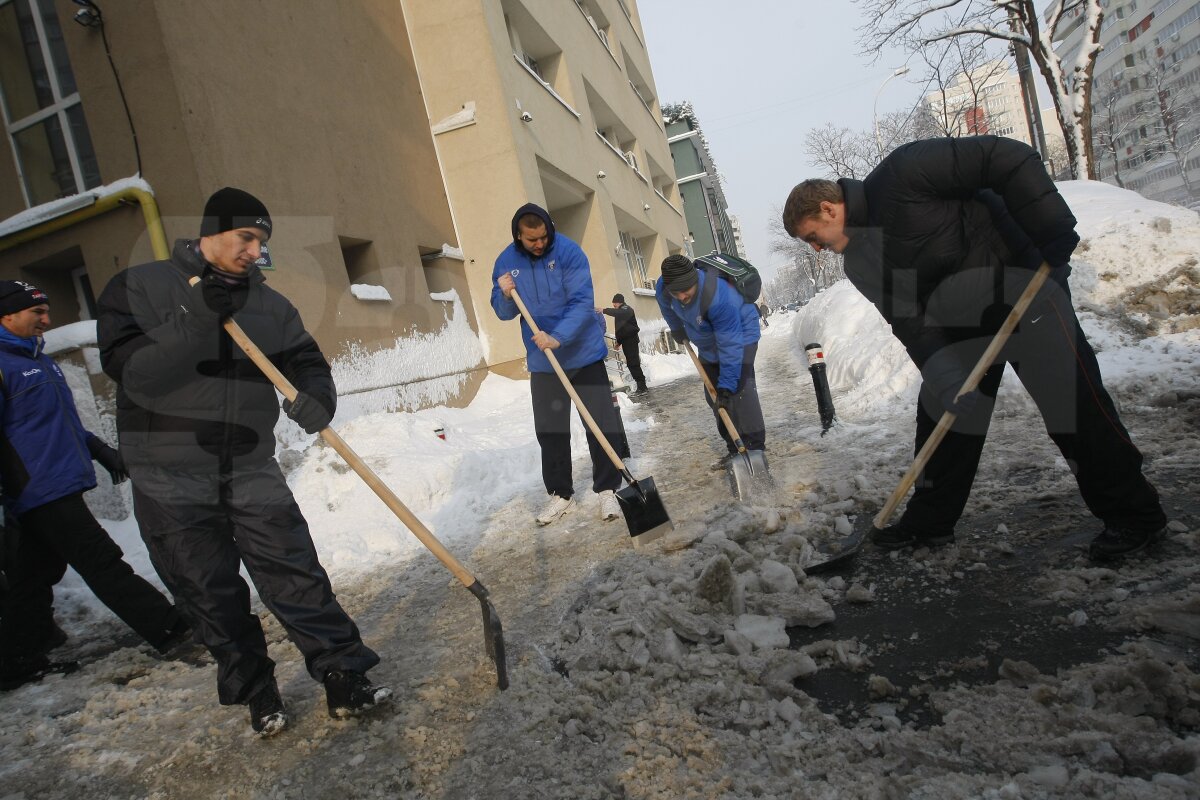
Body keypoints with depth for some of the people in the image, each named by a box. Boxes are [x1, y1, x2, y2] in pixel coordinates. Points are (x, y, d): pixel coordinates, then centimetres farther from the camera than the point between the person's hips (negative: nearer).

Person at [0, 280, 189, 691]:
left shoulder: (40, 360, 18)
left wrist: (100, 450, 24)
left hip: (57, 491, 10)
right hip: (44, 491, -10)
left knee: (35, 578, 15)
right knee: (104, 565, -5)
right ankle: (169, 628, -1)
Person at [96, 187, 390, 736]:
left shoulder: (268, 303, 7)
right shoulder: (138, 287, -5)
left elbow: (306, 361, 1)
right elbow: (129, 370, -16)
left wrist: (318, 396, -23)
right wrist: (196, 320, -29)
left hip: (252, 471, 2)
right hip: (170, 484, -2)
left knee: (296, 576, -2)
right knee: (212, 598, 7)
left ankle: (345, 679, 6)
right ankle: (256, 694, 24)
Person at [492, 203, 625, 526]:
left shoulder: (569, 252, -13)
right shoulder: (506, 262, 0)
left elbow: (583, 302, -21)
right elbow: (505, 313, 5)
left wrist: (558, 337, -33)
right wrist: (505, 295, -17)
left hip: (583, 353, -3)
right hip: (542, 361, 4)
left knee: (601, 424, 0)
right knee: (549, 431, 9)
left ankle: (608, 490, 14)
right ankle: (560, 493, 23)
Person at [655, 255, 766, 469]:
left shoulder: (719, 298, -42)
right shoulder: (663, 288, -22)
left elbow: (731, 345, -37)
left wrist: (726, 385, -36)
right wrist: (676, 329, 21)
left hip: (740, 335, -7)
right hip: (708, 343, 7)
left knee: (739, 388, -23)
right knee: (713, 395, 4)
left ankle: (755, 447, -20)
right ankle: (735, 449, 11)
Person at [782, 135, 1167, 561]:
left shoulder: (899, 175, -22)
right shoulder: (861, 263, 2)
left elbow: (1012, 159, -23)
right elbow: (908, 321, -7)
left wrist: (1053, 232, -27)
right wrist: (942, 373, -22)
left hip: (1024, 282, -8)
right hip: (959, 313, 8)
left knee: (1070, 396, -8)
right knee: (942, 408, 6)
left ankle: (1133, 514, 8)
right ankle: (929, 519, 17)